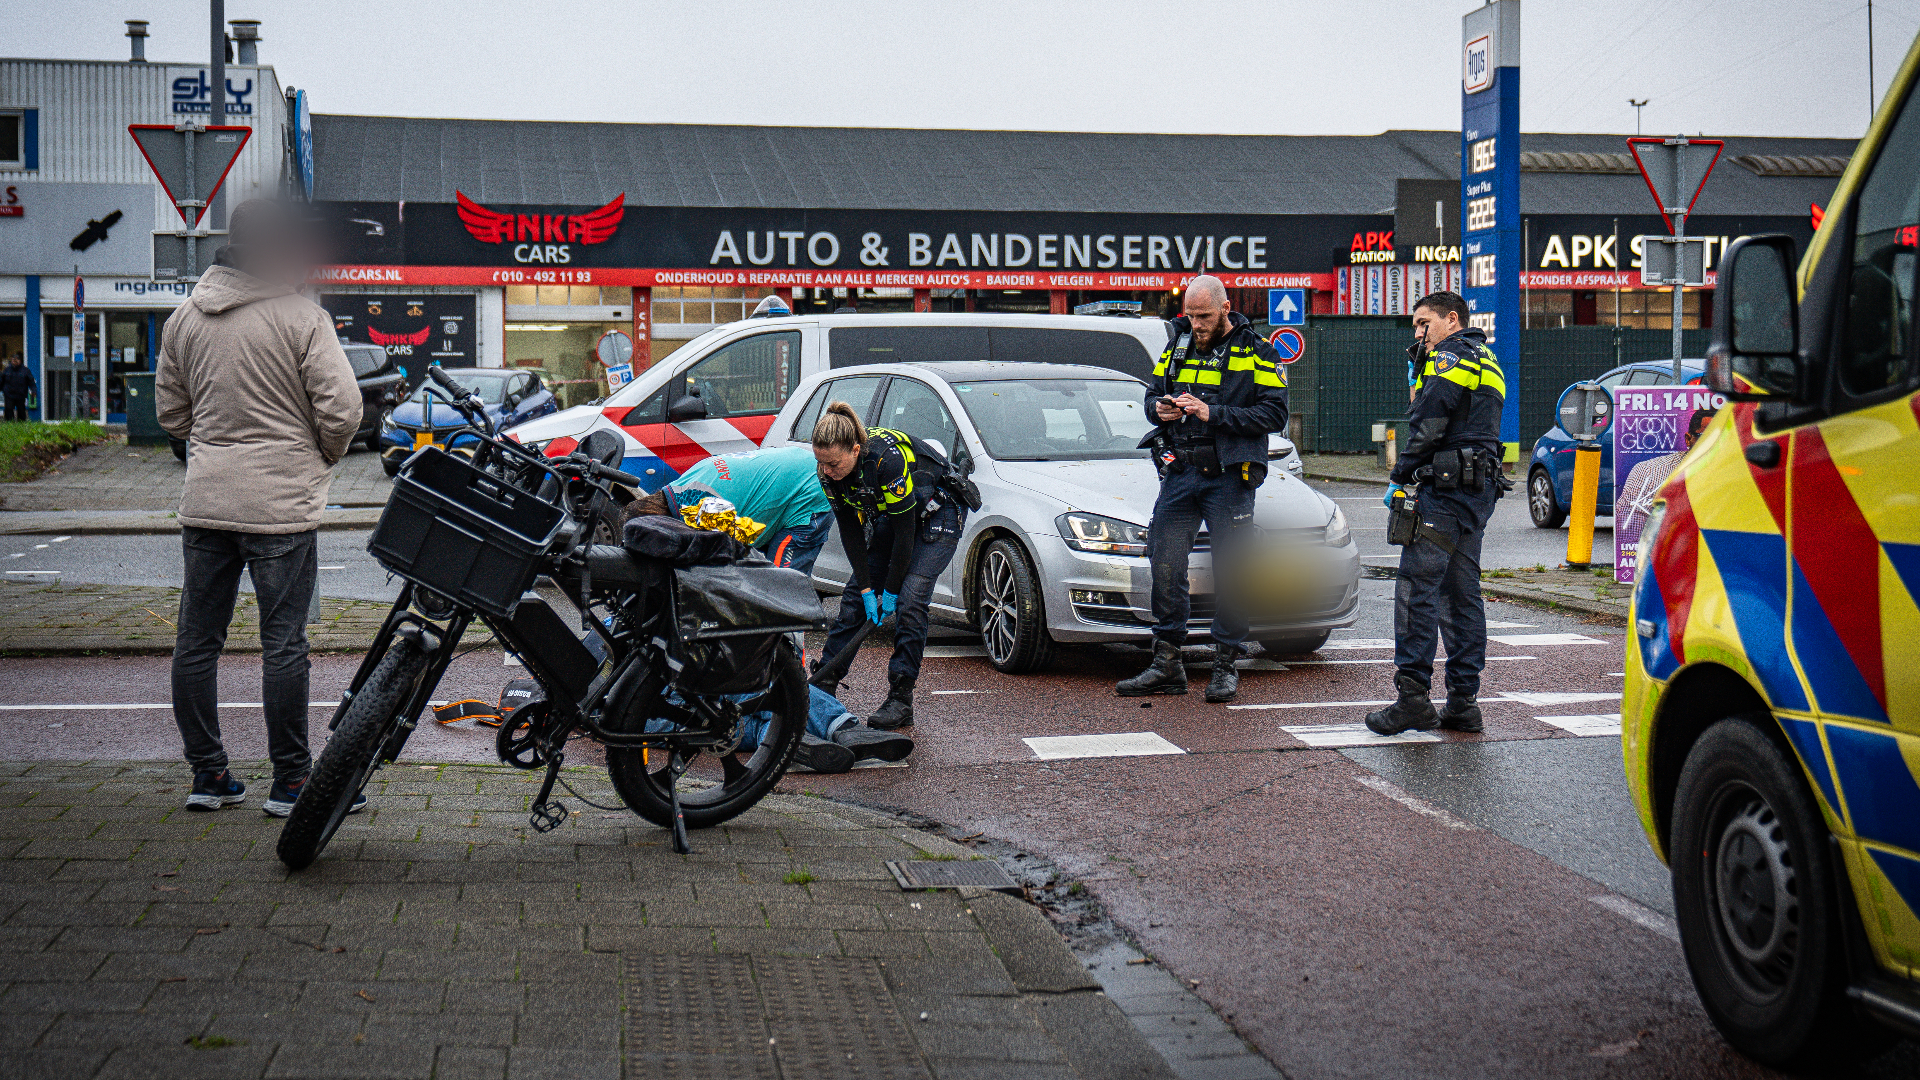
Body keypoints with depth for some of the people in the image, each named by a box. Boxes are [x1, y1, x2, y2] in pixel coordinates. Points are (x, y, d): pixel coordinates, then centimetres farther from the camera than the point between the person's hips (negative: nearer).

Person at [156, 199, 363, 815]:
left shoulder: (184, 319, 9)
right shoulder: (303, 319, -10)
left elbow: (170, 409, 15)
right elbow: (341, 407, -12)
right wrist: (323, 457, 7)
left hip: (204, 501, 6)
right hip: (281, 502, -6)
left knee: (197, 641, 11)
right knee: (283, 643, -1)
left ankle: (207, 773, 18)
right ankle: (291, 781, 4)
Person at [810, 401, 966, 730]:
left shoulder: (887, 458, -37)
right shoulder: (829, 470, -17)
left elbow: (905, 531, -28)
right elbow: (850, 531, -8)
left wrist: (890, 590, -20)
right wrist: (866, 588, -11)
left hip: (938, 514, -7)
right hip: (890, 515, 7)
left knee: (909, 601, -18)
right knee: (854, 597, -1)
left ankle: (900, 701, -12)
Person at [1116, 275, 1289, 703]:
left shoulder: (1256, 352, -2)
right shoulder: (1177, 344, 12)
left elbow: (1274, 414, -10)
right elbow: (1152, 392, 23)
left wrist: (1213, 414, -17)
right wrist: (1159, 407, -2)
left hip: (1229, 478, -4)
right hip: (1179, 472, 4)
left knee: (1230, 572, 0)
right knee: (1165, 567, 3)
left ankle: (1225, 667, 10)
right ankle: (1166, 664, 12)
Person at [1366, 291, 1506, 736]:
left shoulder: (1449, 356, -7)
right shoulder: (1487, 361, 24)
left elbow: (1427, 427, -15)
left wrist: (1399, 478, -8)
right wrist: (1419, 382, 16)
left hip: (1448, 486, -10)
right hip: (1482, 487, 10)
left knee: (1417, 588, -10)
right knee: (1462, 593, 10)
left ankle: (1413, 695, -15)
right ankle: (1463, 702, 9)